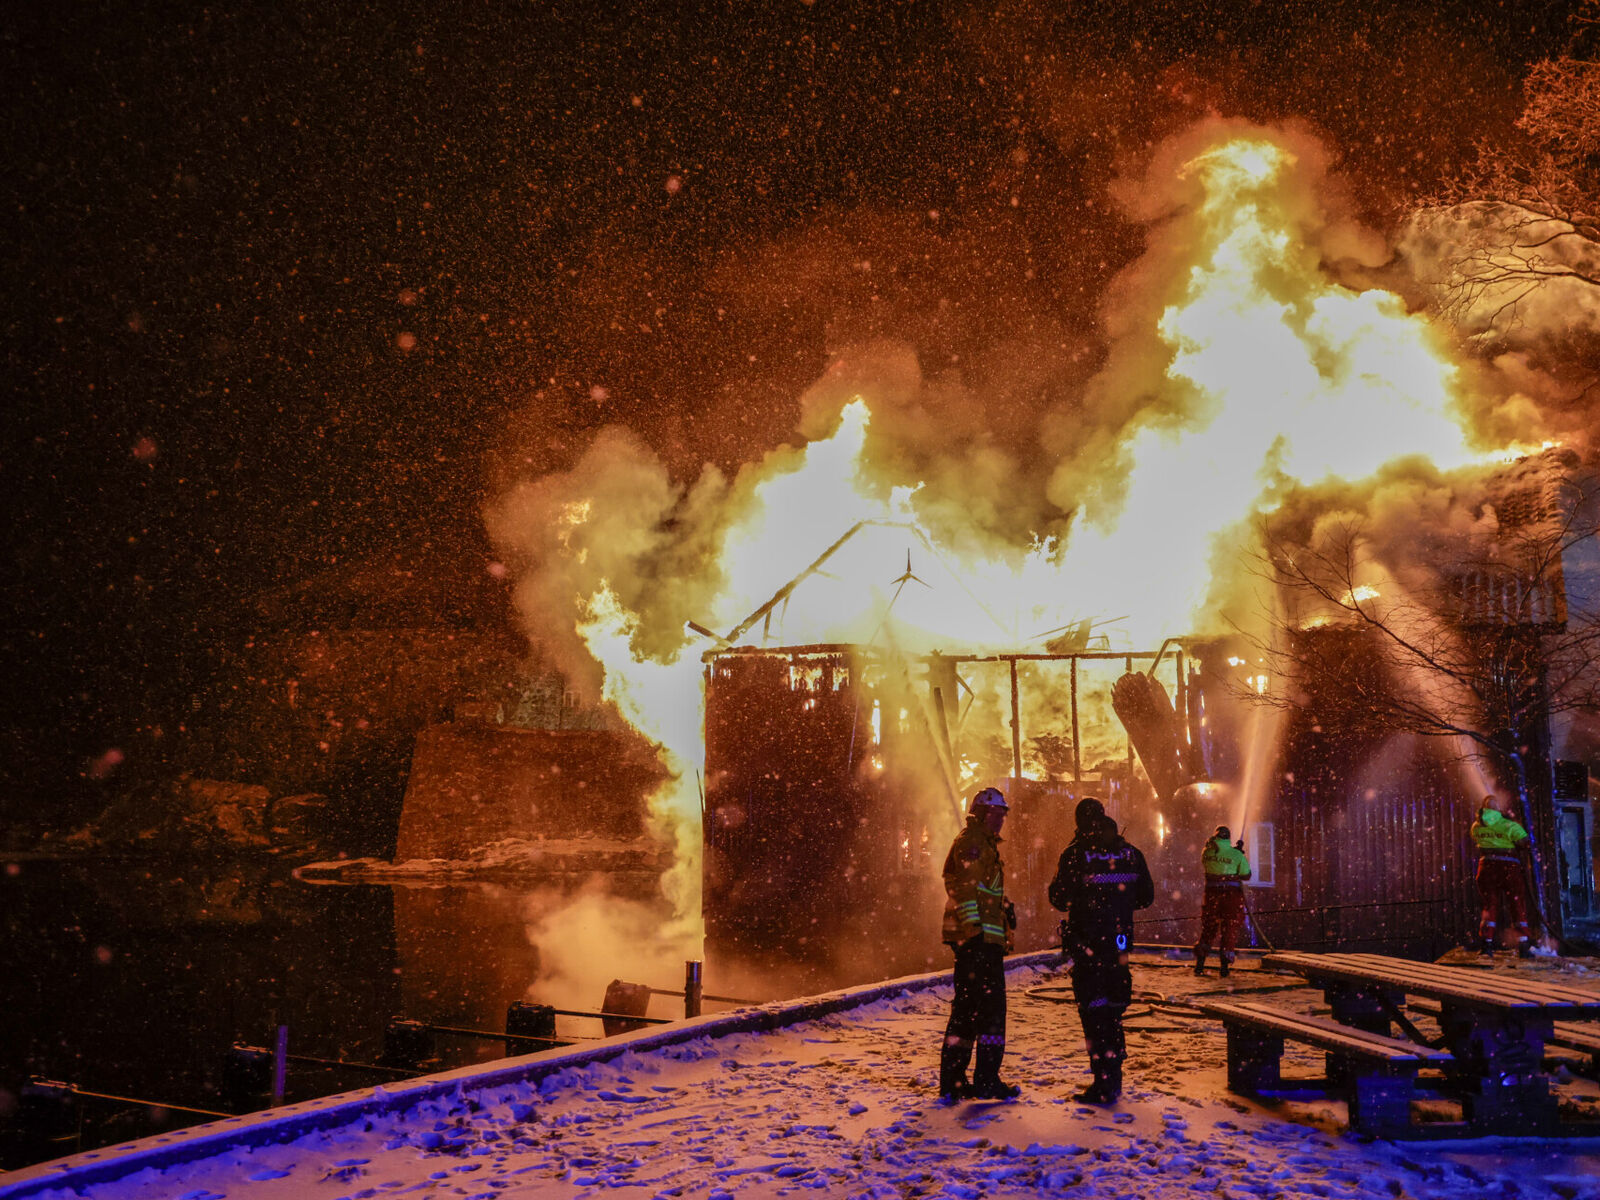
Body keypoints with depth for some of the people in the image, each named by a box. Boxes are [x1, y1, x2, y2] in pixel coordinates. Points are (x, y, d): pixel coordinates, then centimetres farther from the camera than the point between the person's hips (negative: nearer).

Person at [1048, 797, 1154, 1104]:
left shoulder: (1075, 854, -11)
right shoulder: (1130, 853, 3)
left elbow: (1059, 898, -7)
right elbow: (1146, 897, 9)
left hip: (1087, 944, -5)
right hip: (1119, 942, 5)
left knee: (1093, 1010, 0)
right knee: (1114, 1009, 16)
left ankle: (1104, 1084, -2)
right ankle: (1114, 1080, 23)